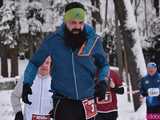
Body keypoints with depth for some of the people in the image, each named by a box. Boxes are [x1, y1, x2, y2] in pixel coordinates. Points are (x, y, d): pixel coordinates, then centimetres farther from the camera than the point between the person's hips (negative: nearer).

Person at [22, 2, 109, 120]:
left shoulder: (93, 40, -4)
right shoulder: (53, 40, -8)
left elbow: (104, 64, 12)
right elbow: (35, 62, 7)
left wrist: (103, 81, -5)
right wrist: (27, 83, -2)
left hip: (87, 100, 3)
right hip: (63, 101, -2)